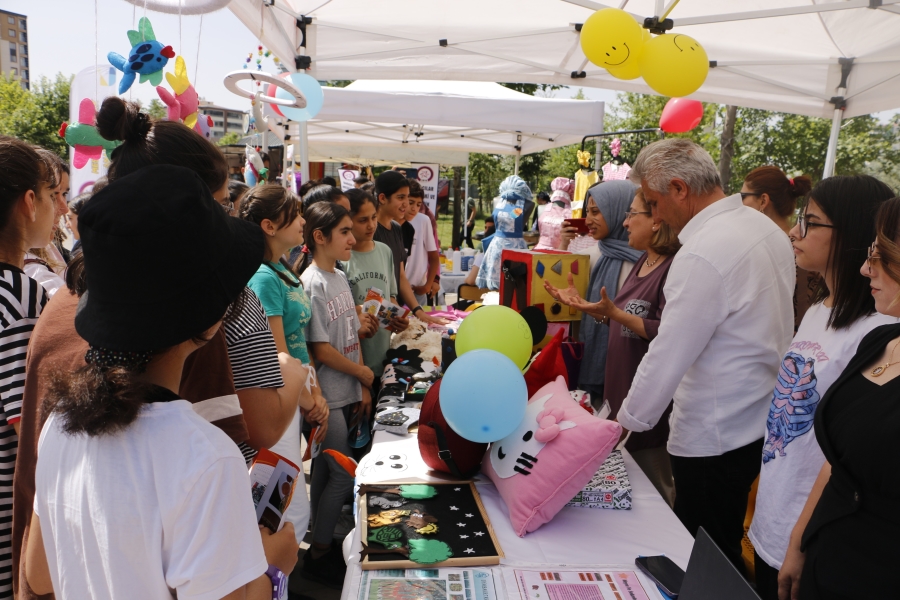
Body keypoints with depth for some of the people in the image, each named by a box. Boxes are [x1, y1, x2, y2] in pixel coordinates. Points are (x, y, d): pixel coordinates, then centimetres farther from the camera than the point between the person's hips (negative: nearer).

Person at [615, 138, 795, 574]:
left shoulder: (702, 255, -24)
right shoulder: (767, 229, 5)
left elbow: (669, 355, -21)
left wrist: (626, 421, -8)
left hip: (715, 440, -9)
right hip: (760, 422, 9)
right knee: (726, 546, 24)